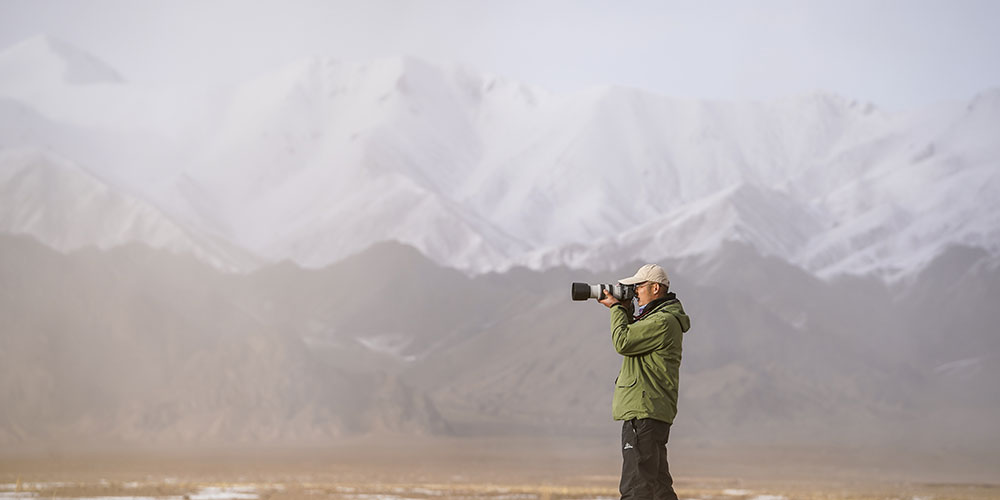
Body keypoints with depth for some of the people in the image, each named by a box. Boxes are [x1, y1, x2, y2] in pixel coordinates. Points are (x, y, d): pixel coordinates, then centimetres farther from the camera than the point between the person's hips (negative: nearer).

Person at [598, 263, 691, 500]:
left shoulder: (663, 321, -15)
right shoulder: (657, 317, 19)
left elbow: (623, 343, -17)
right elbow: (632, 340, 25)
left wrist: (617, 309, -3)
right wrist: (625, 311, 13)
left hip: (644, 412, -11)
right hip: (654, 412, 11)